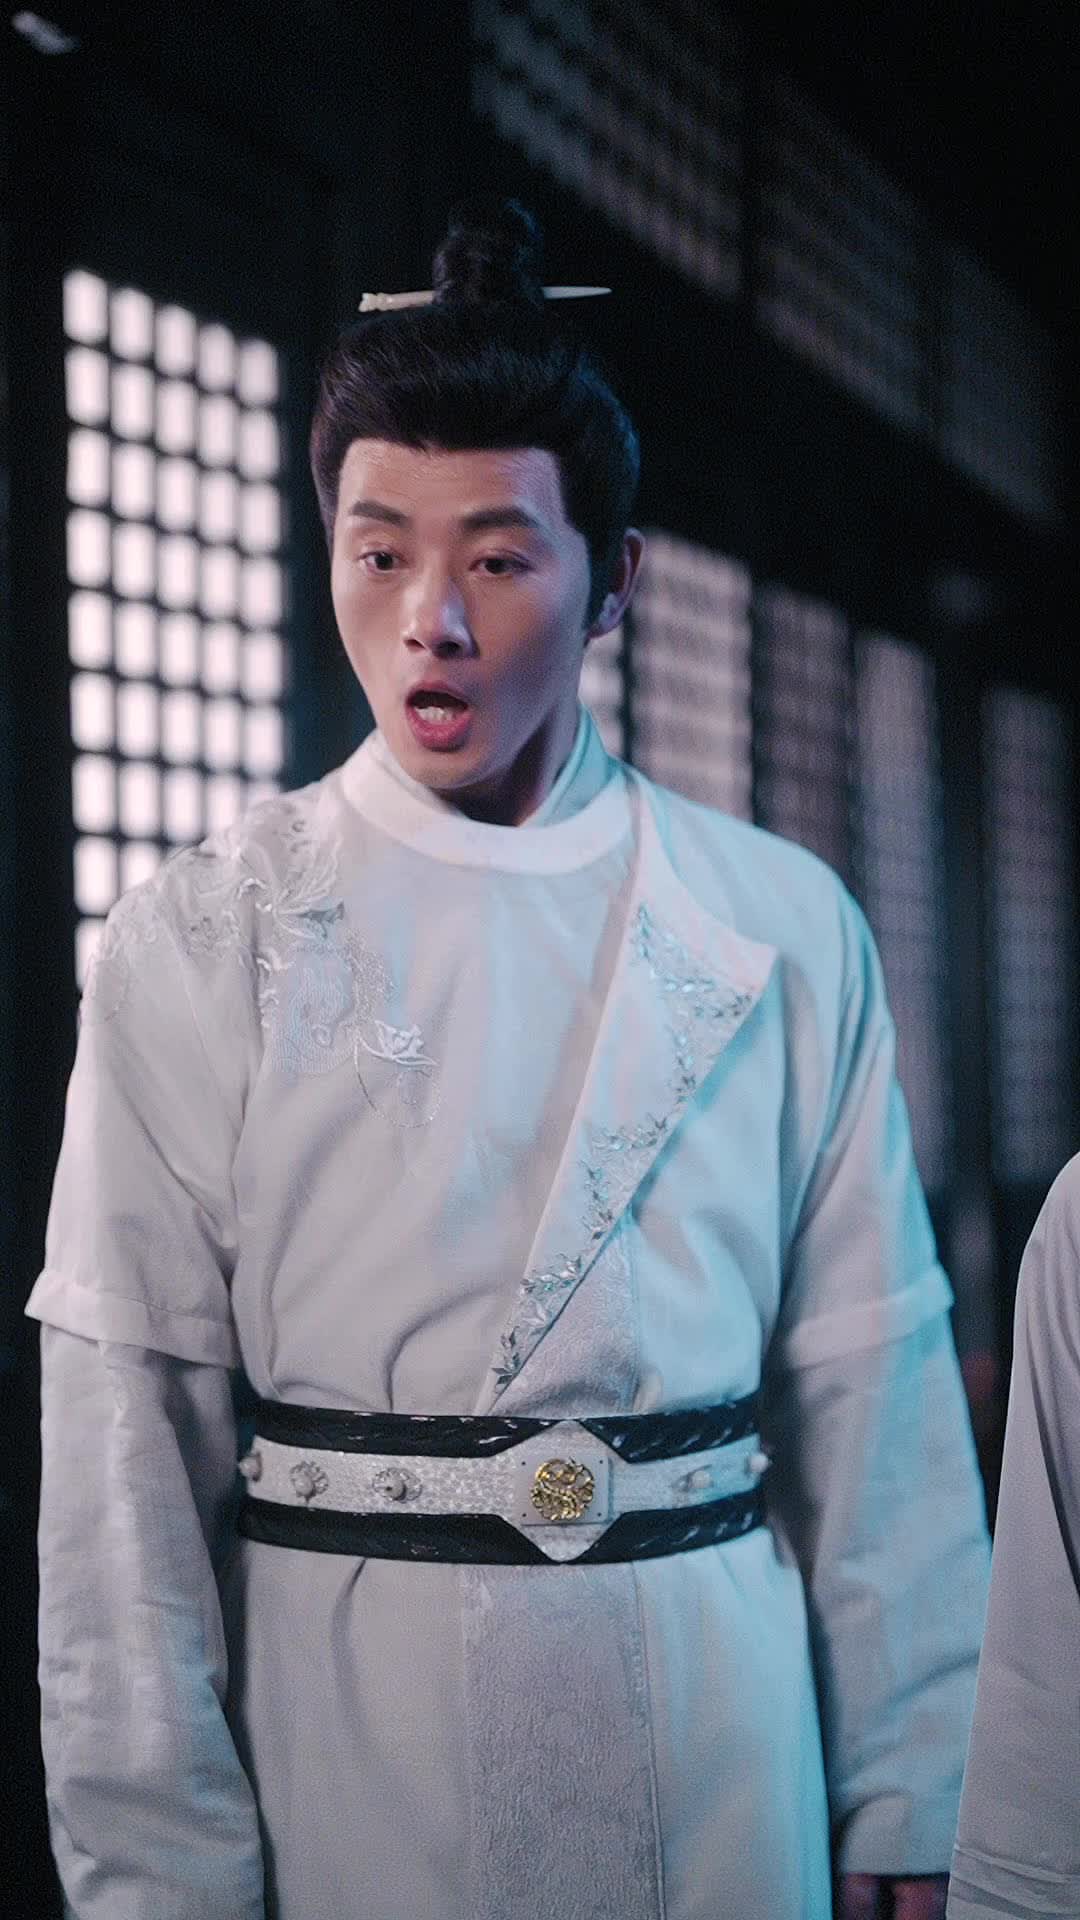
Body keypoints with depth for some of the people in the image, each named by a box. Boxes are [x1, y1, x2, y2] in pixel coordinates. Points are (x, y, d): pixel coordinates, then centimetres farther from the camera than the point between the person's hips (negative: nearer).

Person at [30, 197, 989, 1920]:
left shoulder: (787, 930, 2)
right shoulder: (199, 948, -4)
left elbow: (874, 1388, 3)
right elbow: (133, 1438, -5)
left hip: (720, 1712, 2)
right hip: (347, 1728, -1)